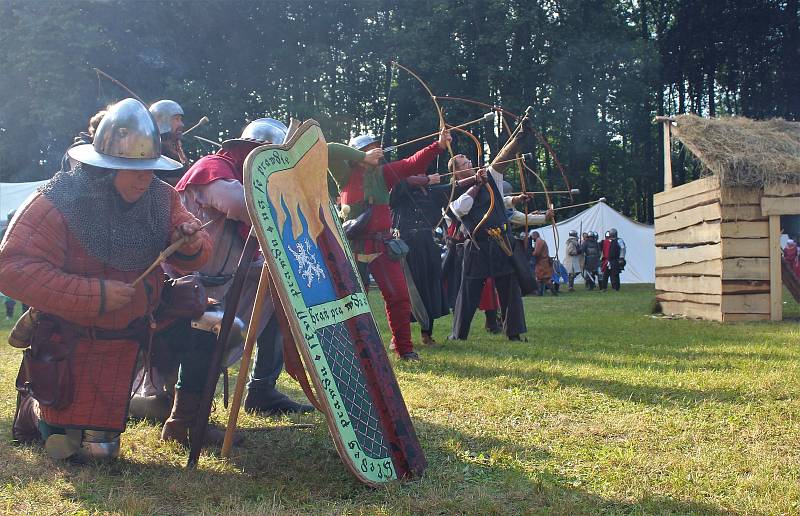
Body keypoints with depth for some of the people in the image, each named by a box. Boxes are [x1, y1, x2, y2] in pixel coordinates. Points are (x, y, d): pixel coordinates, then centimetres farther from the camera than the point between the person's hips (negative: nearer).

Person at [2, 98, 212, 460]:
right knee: (63, 446, 9)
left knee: (100, 447, 13)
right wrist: (94, 294, -32)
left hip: (126, 341, 4)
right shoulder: (57, 203, -22)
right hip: (69, 345, -4)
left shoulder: (160, 197, -8)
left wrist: (192, 245, -26)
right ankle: (32, 404, 38)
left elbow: (190, 260, 0)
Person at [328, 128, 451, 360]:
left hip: (382, 244, 4)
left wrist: (439, 145, -8)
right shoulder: (346, 174, -1)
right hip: (355, 246, -3)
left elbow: (412, 164, 3)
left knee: (399, 295, -1)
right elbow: (329, 151, -15)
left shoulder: (383, 173, 10)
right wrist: (364, 158, -10)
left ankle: (403, 347, 9)